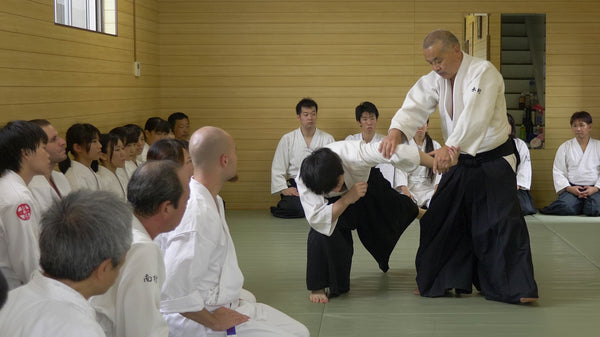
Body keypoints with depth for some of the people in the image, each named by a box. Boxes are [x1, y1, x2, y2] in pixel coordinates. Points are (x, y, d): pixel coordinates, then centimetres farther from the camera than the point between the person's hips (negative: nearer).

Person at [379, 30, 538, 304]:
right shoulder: (434, 81, 2)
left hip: (493, 161, -6)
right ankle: (442, 281, 22)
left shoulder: (484, 72, -19)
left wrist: (449, 146, -46)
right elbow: (415, 107, -13)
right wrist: (395, 132, -35)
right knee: (440, 220, 9)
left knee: (503, 224, -11)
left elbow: (475, 116, -33)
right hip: (459, 162, 7)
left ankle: (517, 288, -5)